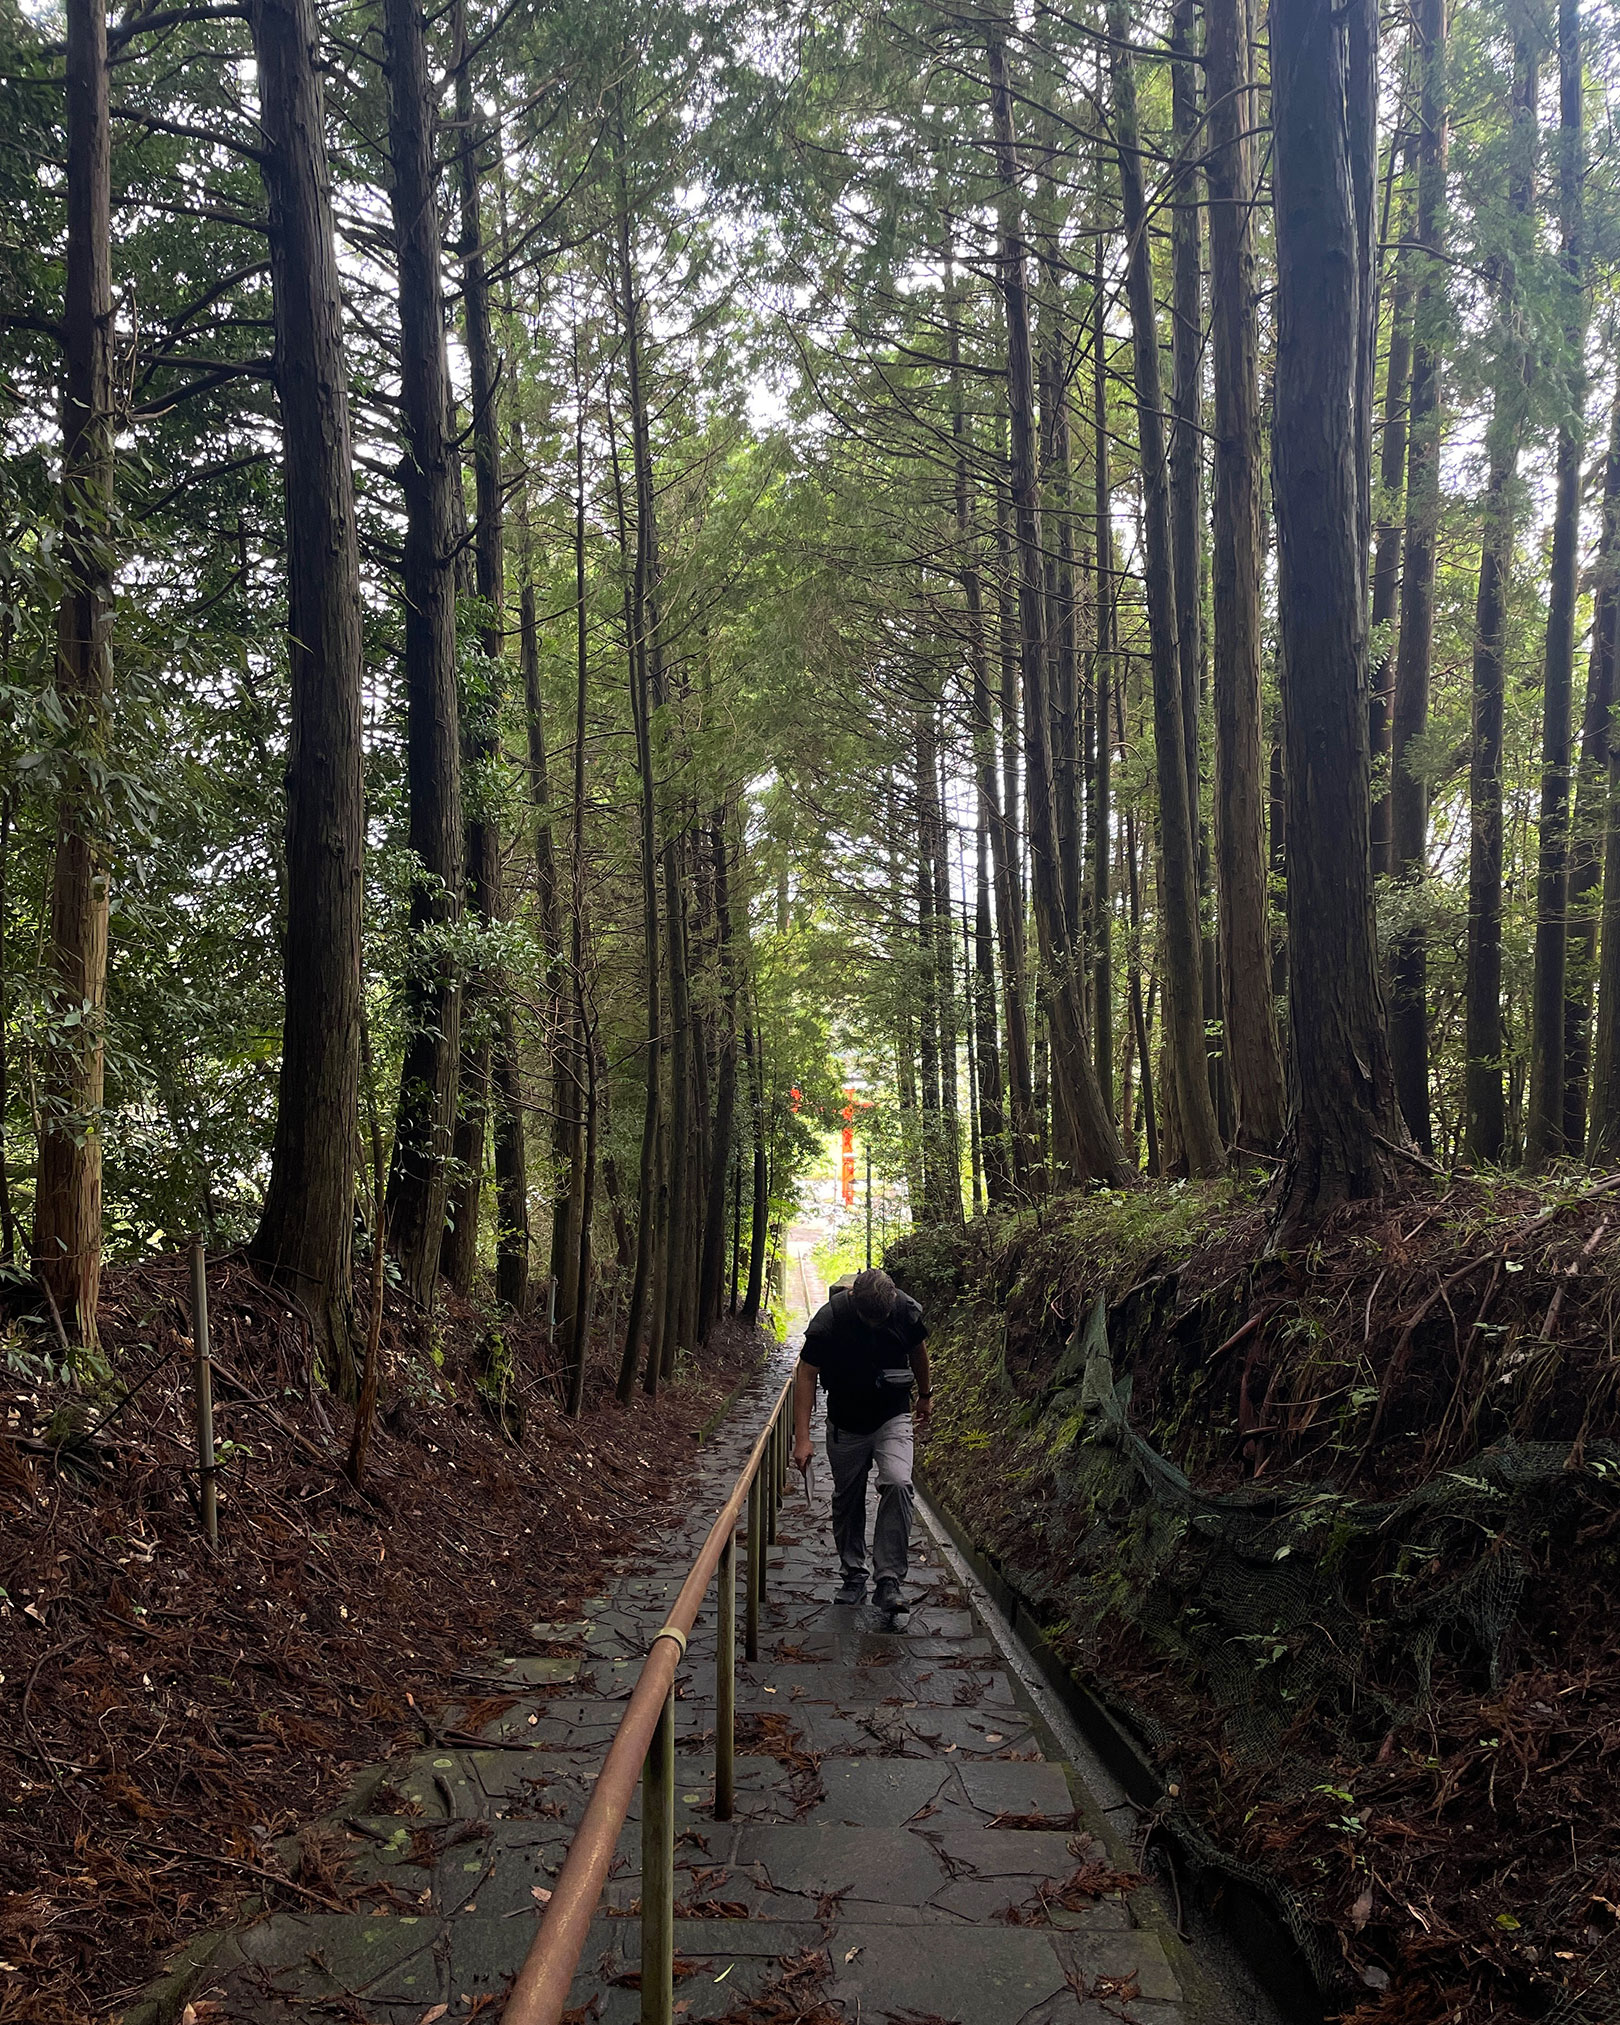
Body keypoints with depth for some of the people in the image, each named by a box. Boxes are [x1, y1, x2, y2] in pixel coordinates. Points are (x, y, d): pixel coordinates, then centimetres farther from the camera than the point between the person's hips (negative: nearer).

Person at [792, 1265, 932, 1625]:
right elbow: (807, 1376, -14)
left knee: (898, 1484, -21)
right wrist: (802, 1438, -17)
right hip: (846, 1426, 0)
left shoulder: (907, 1311, -15)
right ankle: (853, 1574, 32)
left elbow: (918, 1351, 7)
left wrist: (925, 1396, 22)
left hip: (893, 1419, 0)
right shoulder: (829, 1320, -22)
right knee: (847, 1500, 10)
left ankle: (889, 1582, -15)